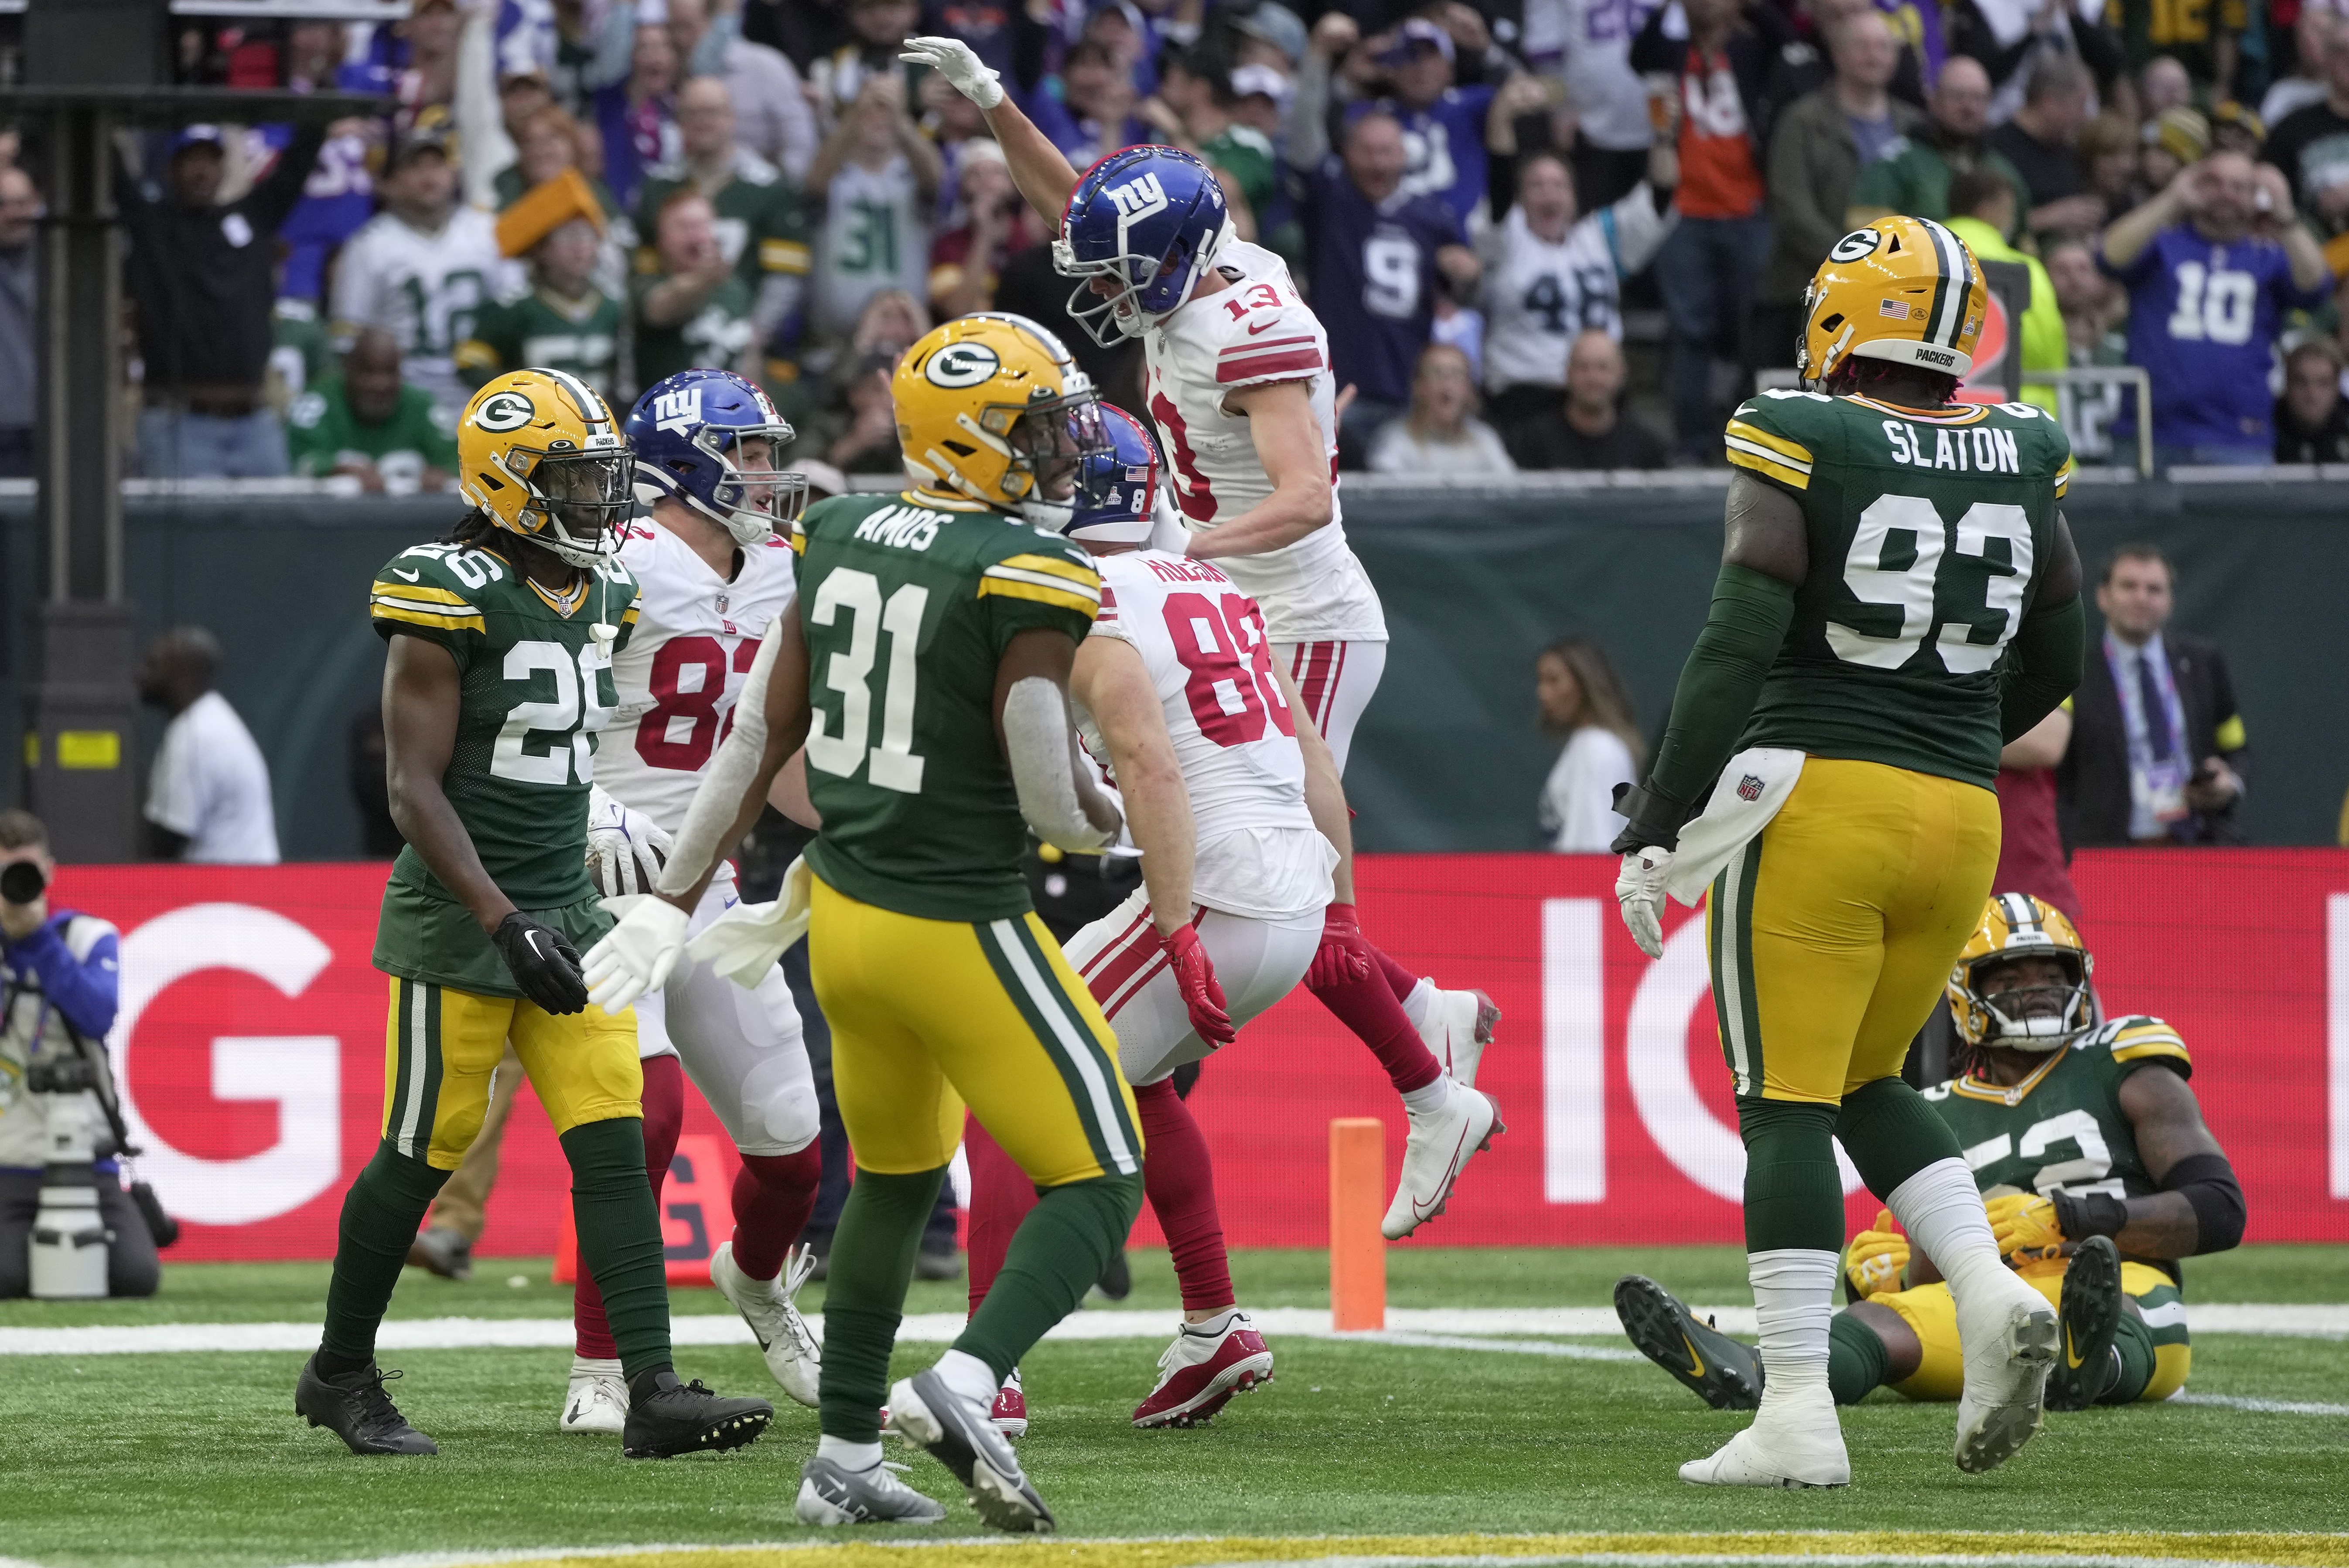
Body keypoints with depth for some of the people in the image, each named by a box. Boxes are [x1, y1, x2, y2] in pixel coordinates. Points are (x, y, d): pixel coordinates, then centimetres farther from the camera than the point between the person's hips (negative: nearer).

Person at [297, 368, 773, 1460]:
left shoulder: (602, 600, 9)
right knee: (423, 1153, 2)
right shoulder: (451, 599, -15)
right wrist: (504, 924, -22)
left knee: (613, 1144, -4)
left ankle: (654, 1391, -9)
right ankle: (339, 1375, 21)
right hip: (458, 917, -7)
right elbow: (414, 789, -16)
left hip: (565, 909, 7)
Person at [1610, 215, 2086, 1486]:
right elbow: (2054, 665, 17)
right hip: (1961, 815, 5)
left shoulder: (1798, 449, -7)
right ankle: (1988, 1289, -2)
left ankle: (1798, 1413, -6)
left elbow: (1737, 650, -12)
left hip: (1816, 805, -5)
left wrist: (1657, 822, -8)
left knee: (1786, 1103, -2)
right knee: (1864, 1084, 20)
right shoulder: (2018, 461, 9)